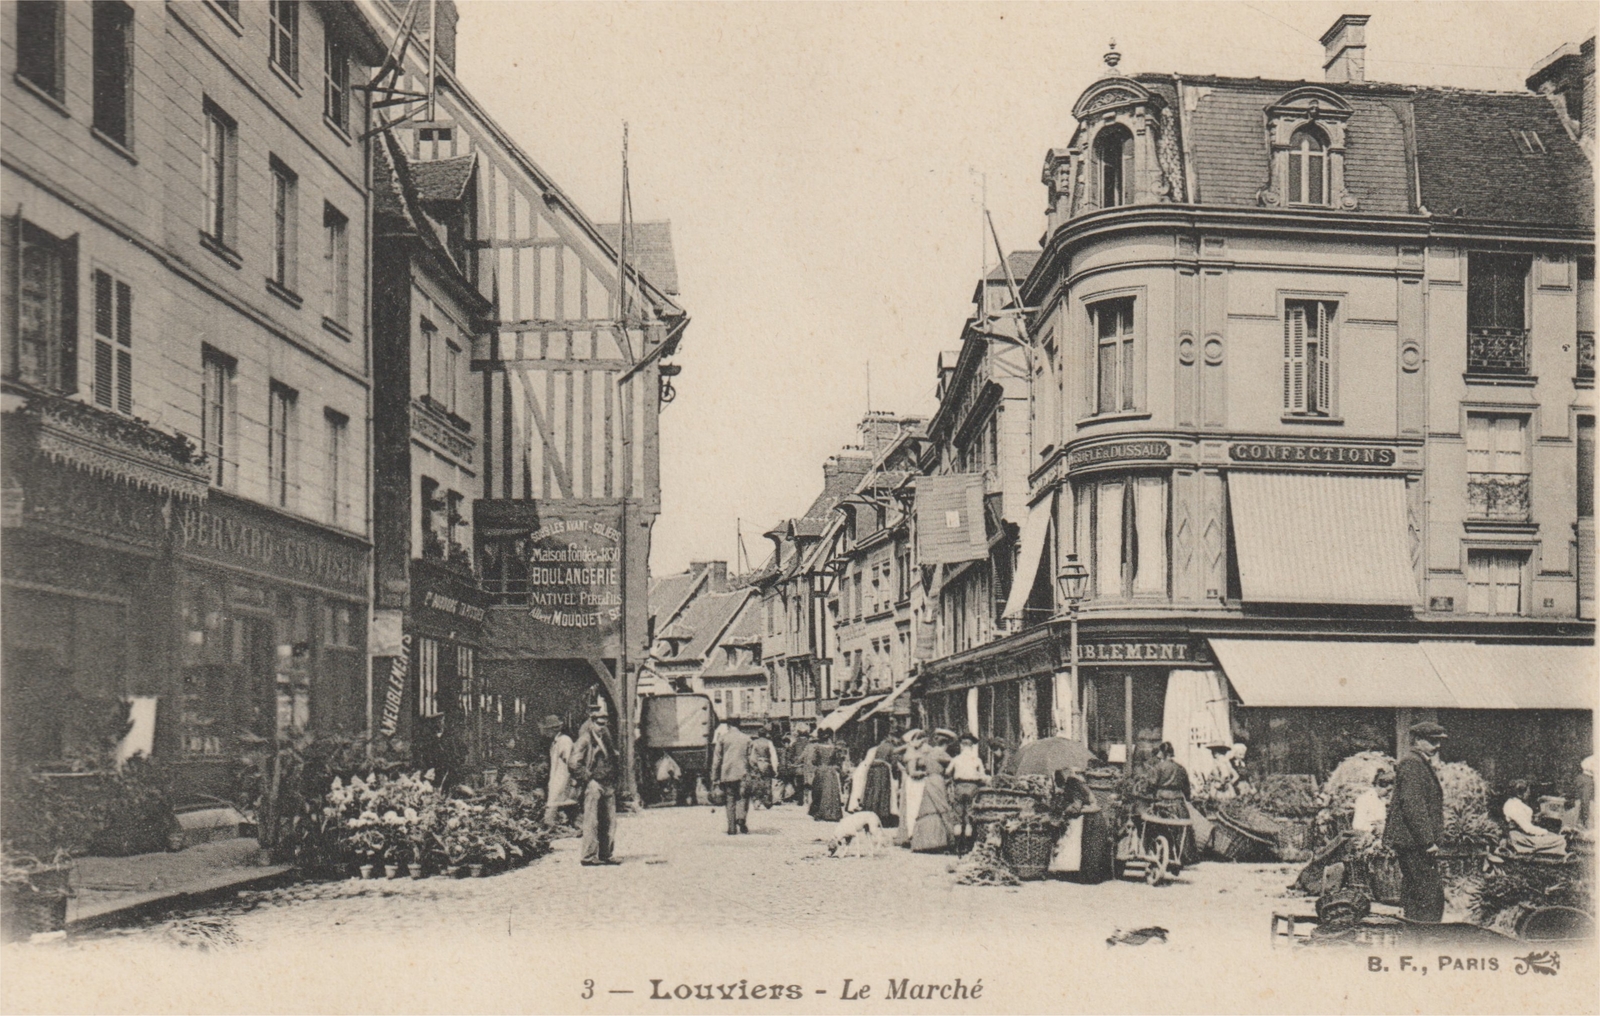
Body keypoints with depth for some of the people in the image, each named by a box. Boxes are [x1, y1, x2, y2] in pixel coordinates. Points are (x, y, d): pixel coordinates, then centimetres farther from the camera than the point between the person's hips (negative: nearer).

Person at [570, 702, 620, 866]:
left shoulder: (606, 738, 16)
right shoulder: (585, 739, -7)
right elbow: (575, 762, -13)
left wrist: (616, 774, 18)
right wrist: (586, 779, -11)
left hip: (609, 785, 8)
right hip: (594, 784, -8)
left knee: (610, 822, 8)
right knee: (592, 822, -7)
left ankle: (605, 855, 15)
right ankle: (589, 856, -4)